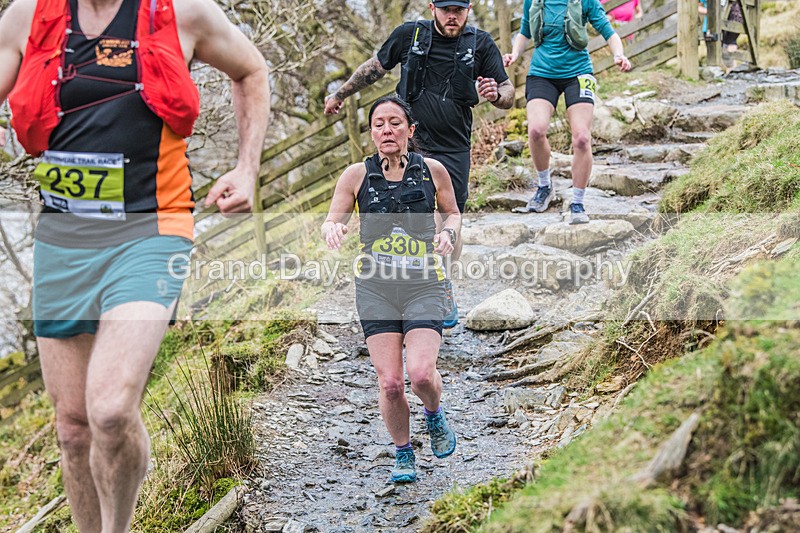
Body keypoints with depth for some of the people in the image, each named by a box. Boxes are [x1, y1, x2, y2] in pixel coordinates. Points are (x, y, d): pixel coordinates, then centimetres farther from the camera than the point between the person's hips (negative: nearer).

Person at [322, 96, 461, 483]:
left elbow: (453, 212, 18)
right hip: (376, 287, 1)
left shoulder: (432, 171, 3)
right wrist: (333, 229, -19)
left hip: (424, 285, -1)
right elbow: (331, 221, 5)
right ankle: (403, 454, 20)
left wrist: (449, 232, -4)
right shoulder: (357, 175, 1)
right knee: (389, 382, -4)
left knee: (421, 372, -17)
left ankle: (434, 416, 18)